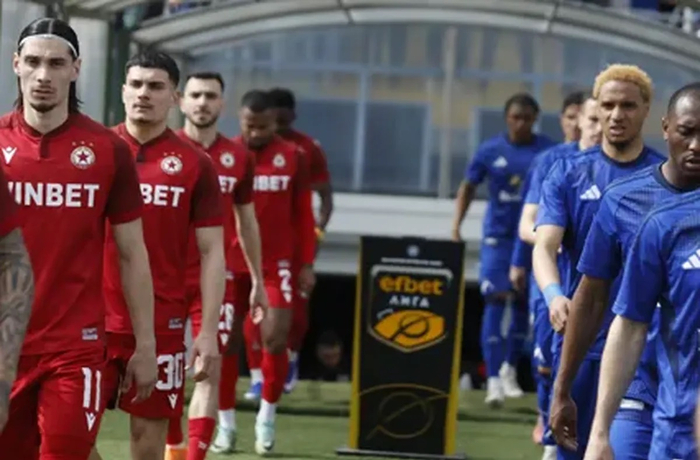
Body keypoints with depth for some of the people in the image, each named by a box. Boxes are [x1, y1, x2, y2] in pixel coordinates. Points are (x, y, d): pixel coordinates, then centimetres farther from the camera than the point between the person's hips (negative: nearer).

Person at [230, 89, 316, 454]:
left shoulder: (292, 157, 2)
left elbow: (303, 214, 7)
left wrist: (306, 263, 5)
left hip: (275, 264, 0)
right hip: (229, 262, 0)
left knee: (275, 339, -8)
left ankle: (267, 416, 11)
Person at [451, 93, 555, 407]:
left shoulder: (548, 152, -3)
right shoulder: (490, 151, -1)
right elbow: (468, 188, 9)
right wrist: (456, 227, 1)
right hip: (497, 236, -1)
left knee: (523, 304, 11)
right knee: (494, 302, -8)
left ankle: (509, 369, 31)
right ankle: (493, 380, -11)